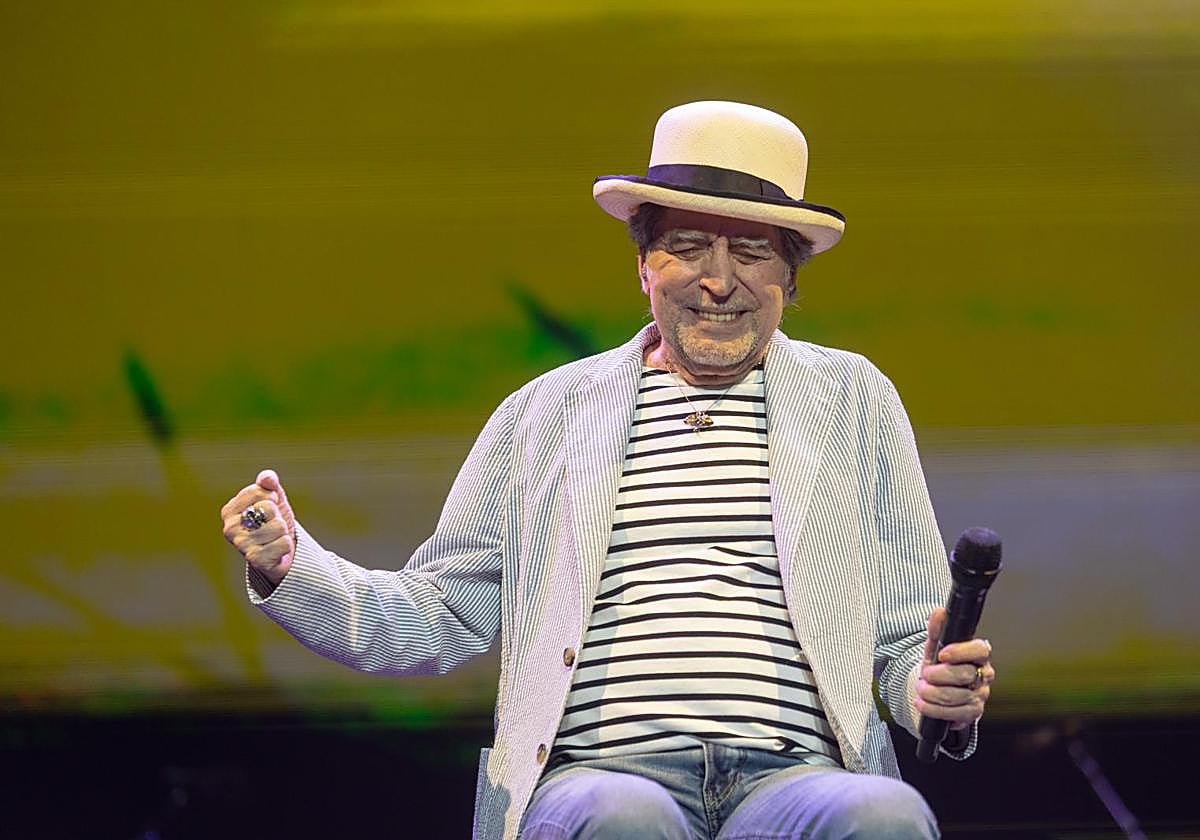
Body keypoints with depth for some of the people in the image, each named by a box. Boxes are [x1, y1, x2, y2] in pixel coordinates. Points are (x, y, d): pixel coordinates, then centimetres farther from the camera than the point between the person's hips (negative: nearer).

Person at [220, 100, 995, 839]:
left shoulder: (855, 403, 20)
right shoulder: (547, 411, 21)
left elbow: (908, 639, 18)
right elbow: (443, 615, 20)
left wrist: (943, 690, -6)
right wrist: (290, 568, 2)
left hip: (793, 777, 0)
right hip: (603, 773, 0)